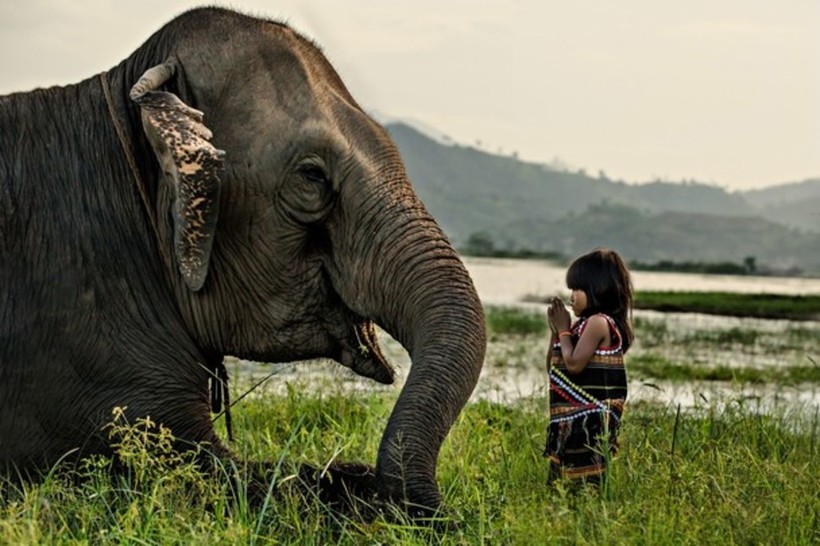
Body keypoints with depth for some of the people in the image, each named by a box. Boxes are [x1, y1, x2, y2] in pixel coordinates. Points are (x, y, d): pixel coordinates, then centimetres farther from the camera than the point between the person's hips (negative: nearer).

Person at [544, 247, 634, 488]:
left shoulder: (599, 322, -13)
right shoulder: (585, 324, 16)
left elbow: (574, 364, -22)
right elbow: (553, 367, 20)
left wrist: (564, 330, -7)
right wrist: (555, 331, 7)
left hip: (589, 420, -10)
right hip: (574, 419, 10)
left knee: (585, 480, -10)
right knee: (561, 479, 11)